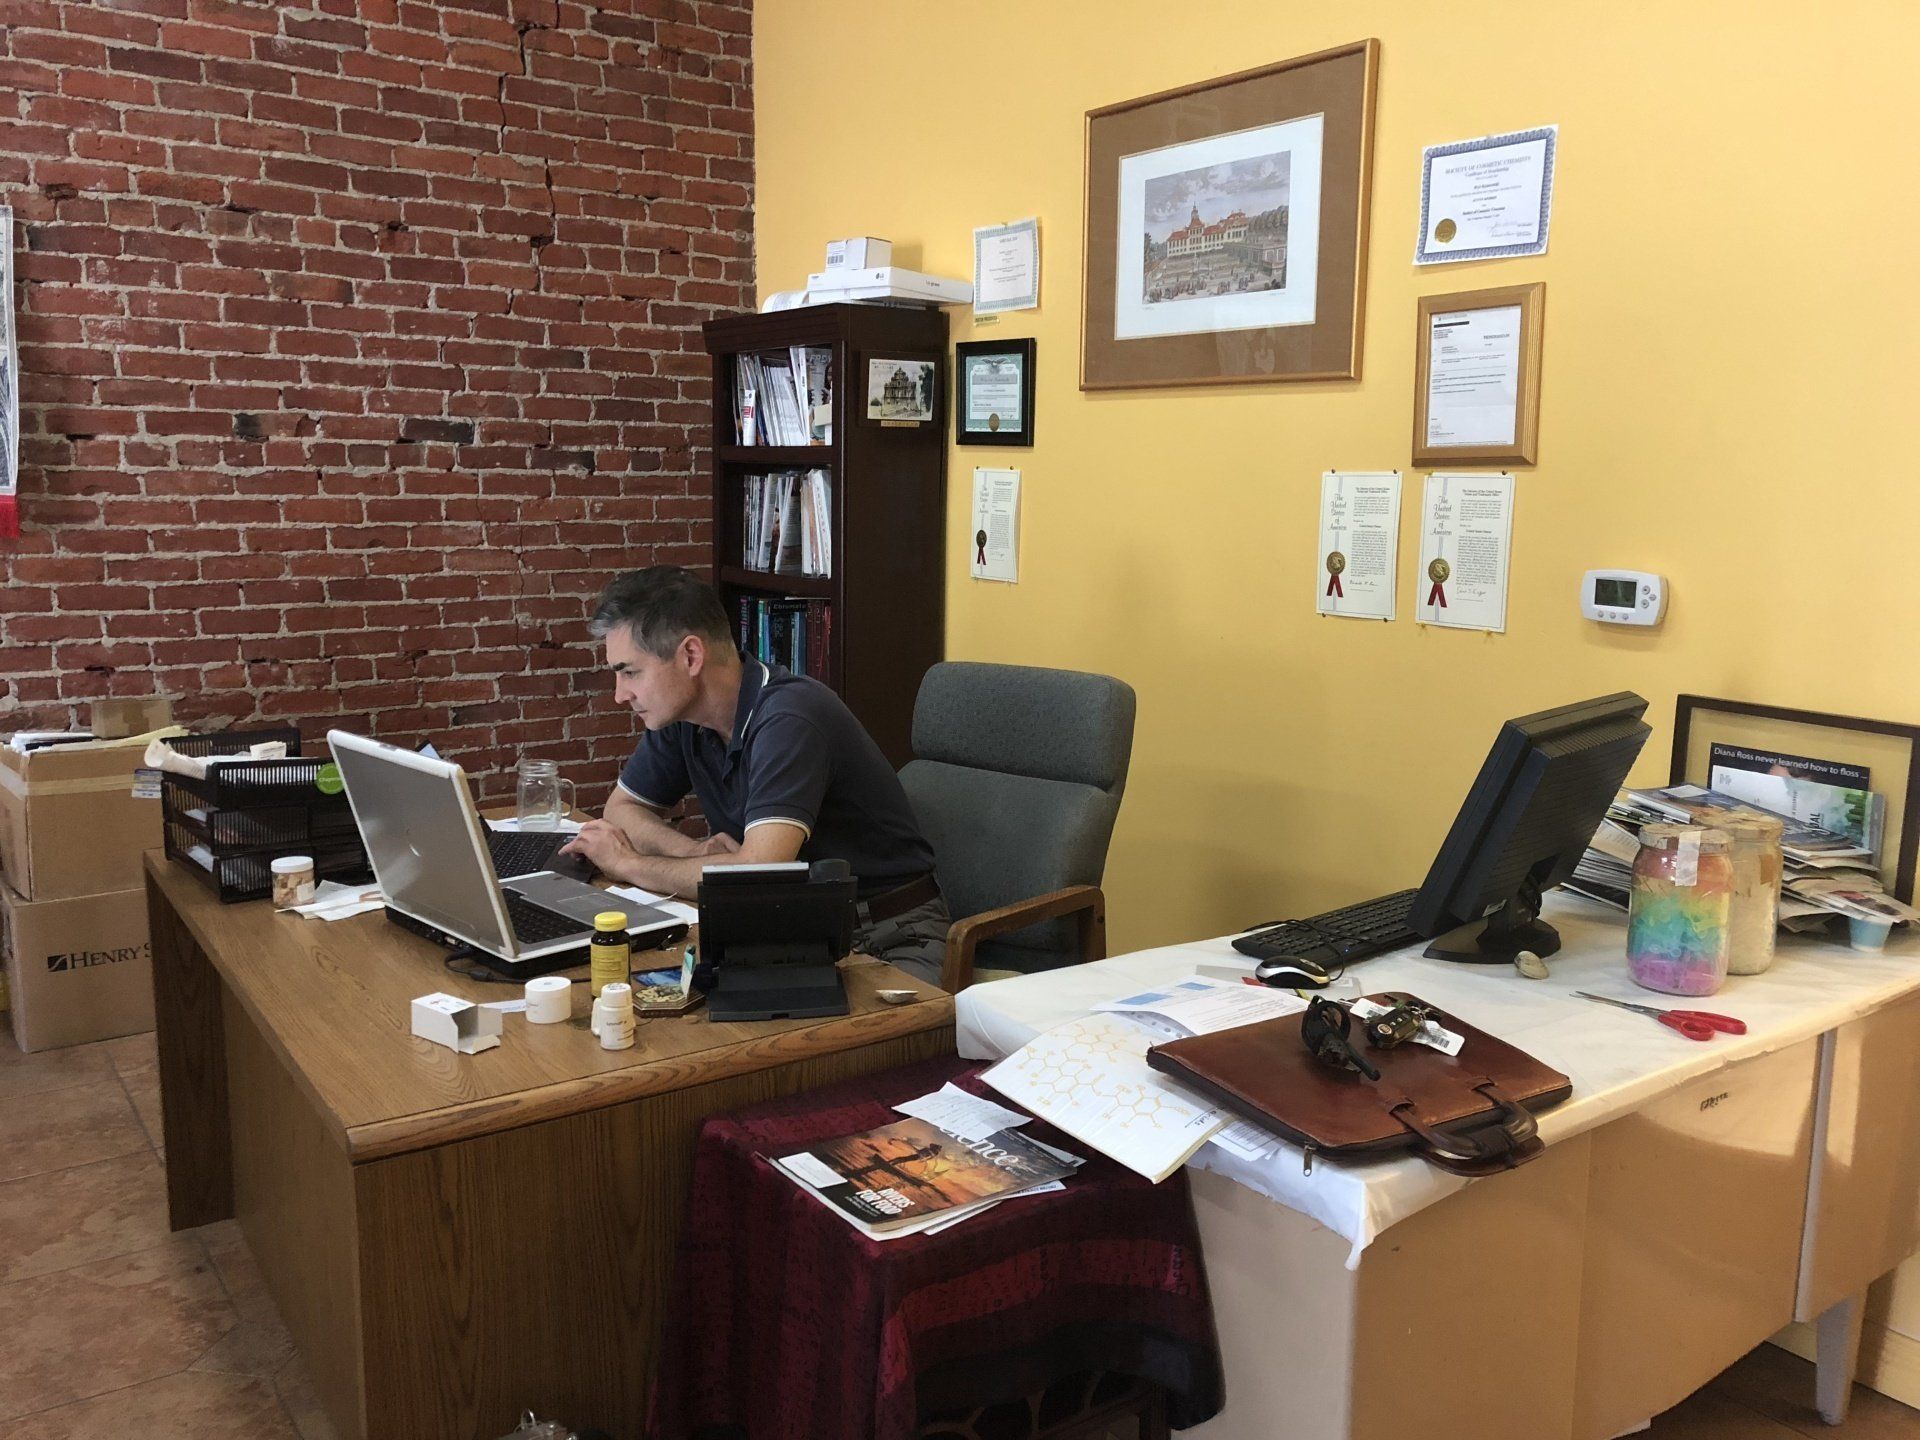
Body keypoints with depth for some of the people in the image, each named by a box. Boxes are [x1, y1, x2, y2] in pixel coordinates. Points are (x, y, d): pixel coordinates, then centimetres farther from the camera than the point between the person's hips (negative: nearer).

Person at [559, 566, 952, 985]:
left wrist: (628, 864, -16)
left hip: (891, 936, -6)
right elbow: (621, 808, 15)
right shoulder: (679, 715, 1)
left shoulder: (789, 718, -24)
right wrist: (696, 851, -8)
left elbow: (758, 872, -32)